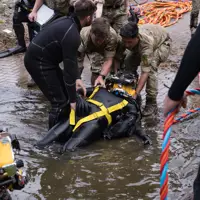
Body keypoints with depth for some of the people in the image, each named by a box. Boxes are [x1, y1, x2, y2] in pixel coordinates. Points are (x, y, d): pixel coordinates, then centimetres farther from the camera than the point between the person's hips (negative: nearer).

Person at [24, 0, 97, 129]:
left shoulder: (68, 21, 3)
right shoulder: (72, 34, -27)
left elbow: (71, 58, 12)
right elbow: (69, 67, -23)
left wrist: (77, 78, 6)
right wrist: (73, 100, -16)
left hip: (41, 58, 10)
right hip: (38, 62, -10)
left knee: (66, 91, 17)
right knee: (60, 102, -7)